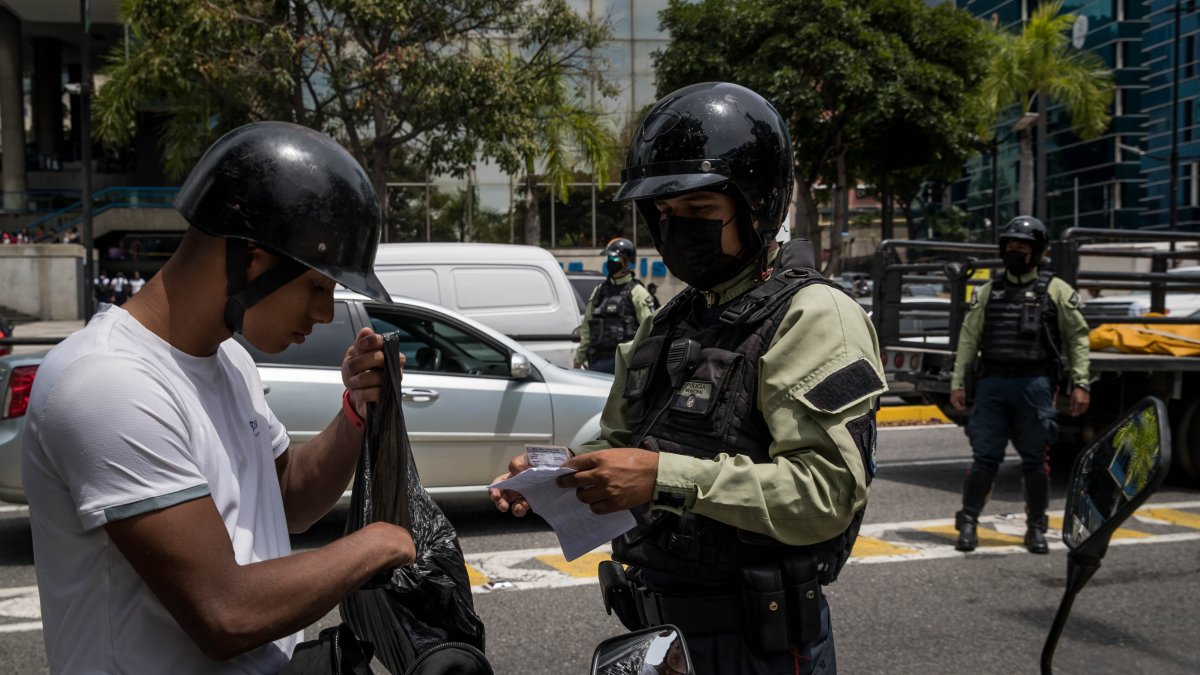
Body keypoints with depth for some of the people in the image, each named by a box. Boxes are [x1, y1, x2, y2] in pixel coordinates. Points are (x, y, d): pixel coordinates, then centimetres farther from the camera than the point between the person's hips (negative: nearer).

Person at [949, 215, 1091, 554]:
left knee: (1035, 461, 5)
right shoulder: (988, 291, 14)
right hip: (992, 384, 2)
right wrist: (957, 381, 4)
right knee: (985, 457, -1)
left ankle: (1036, 529, 18)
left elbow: (1078, 337, 5)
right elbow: (968, 337, 11)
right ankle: (968, 523, 8)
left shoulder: (1056, 290, 7)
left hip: (1035, 385, -1)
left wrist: (1080, 384, -4)